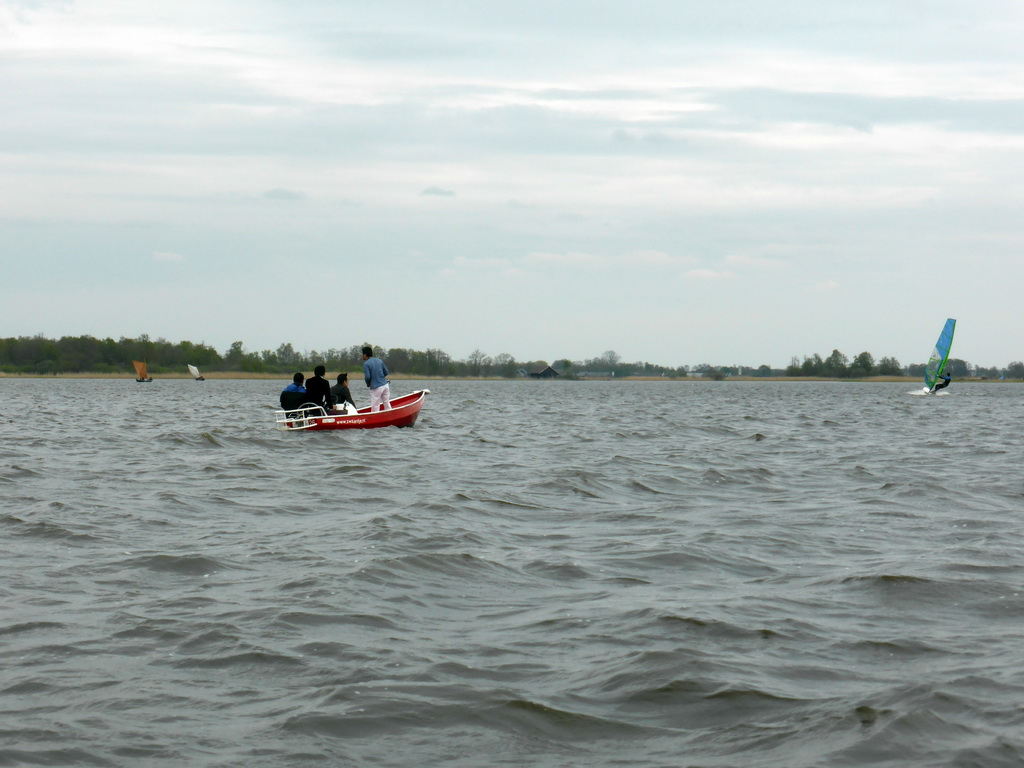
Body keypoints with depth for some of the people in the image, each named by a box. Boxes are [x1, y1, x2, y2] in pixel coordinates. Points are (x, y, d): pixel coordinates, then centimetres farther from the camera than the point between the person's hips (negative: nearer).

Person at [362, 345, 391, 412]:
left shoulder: (366, 364, -9)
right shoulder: (379, 360, 9)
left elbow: (367, 377, -15)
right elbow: (386, 372, 12)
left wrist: (368, 384, 5)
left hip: (376, 388, -6)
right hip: (385, 385, 6)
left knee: (375, 407, 0)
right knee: (387, 405, 13)